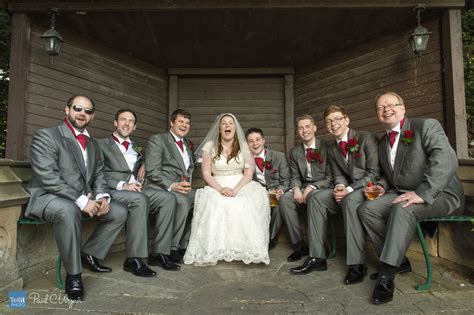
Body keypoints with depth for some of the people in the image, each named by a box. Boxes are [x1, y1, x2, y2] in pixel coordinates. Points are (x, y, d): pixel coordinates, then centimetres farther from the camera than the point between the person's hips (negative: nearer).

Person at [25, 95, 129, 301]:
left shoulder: (93, 143, 13)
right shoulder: (46, 136, -10)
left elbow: (98, 175, 14)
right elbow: (48, 178, -20)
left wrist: (103, 196, -8)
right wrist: (81, 200, -26)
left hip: (85, 199, 8)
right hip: (48, 196, -7)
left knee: (120, 212, -1)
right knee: (68, 211, -38)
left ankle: (89, 254, 14)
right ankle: (73, 274, -20)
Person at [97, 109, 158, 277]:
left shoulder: (135, 147, 27)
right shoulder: (101, 144, 9)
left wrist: (144, 164, 13)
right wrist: (122, 185, -19)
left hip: (135, 189, 5)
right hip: (112, 191, -5)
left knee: (167, 198, -22)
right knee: (140, 199, -37)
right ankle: (133, 259, -31)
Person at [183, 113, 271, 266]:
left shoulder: (244, 146, 8)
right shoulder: (210, 146, 6)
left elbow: (249, 173, 1)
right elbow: (206, 173, 1)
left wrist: (236, 189, -17)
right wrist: (220, 189, -17)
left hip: (241, 185, 1)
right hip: (217, 186, 0)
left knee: (247, 205, -33)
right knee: (215, 206, -34)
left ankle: (247, 250, -21)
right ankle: (214, 250, -25)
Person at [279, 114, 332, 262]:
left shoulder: (326, 147, -5)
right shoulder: (294, 152, 9)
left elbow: (330, 176, -8)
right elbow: (294, 176, 9)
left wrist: (312, 187, -20)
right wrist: (296, 188, -14)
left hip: (322, 187, -4)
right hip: (303, 187, 5)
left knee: (314, 197, -37)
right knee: (284, 199, -23)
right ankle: (299, 244, -15)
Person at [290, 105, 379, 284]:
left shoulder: (367, 138, -7)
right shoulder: (332, 149, 13)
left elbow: (374, 173, -13)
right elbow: (338, 175, 11)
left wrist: (349, 189, -22)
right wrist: (340, 186, -14)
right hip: (347, 190, 6)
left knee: (350, 200, -36)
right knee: (317, 198, -15)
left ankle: (356, 264, -30)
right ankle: (317, 257, -13)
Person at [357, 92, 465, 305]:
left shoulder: (426, 126, -8)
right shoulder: (383, 142, 14)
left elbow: (446, 160, -22)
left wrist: (422, 194, -32)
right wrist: (381, 186, 3)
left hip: (439, 195, -6)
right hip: (400, 193, 7)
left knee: (402, 208, -35)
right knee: (367, 208, -15)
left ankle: (387, 275, -27)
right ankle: (396, 261, -3)